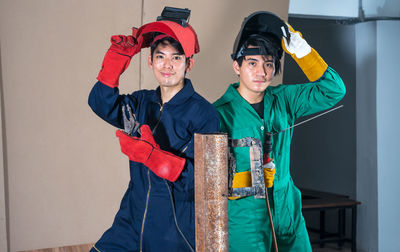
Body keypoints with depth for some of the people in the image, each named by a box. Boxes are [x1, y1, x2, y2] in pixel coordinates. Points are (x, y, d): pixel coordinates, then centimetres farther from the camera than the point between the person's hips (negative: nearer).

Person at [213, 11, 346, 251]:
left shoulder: (283, 99, 5)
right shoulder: (220, 113, -11)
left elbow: (333, 90, 2)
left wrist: (301, 50, -5)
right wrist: (250, 180, -27)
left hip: (287, 211, 5)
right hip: (245, 219, -5)